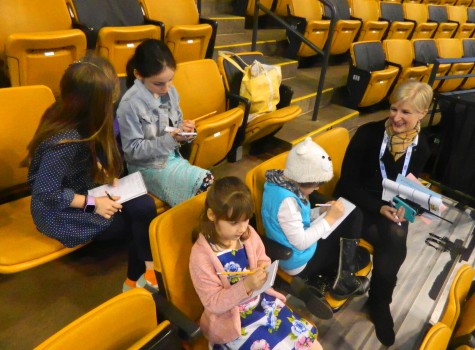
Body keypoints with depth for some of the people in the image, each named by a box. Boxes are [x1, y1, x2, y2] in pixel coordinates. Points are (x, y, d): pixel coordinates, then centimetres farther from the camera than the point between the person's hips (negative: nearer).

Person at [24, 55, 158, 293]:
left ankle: (138, 277, 6)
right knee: (139, 222, -6)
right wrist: (92, 203, -21)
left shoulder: (68, 114, -7)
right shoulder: (65, 140, -32)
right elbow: (46, 192, -26)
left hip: (81, 190, 7)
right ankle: (139, 277, 20)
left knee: (144, 207, -11)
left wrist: (105, 175, -5)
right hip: (60, 212, -7)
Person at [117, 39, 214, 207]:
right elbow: (133, 150, -17)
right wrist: (170, 139, -26)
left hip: (173, 156, 6)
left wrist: (185, 130, -13)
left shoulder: (170, 91, -1)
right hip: (148, 166, -6)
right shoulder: (130, 104, -20)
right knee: (205, 184, -19)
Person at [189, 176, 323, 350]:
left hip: (262, 301, 5)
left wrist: (264, 270, -14)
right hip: (232, 320, -5)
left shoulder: (248, 234, -8)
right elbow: (213, 304, -18)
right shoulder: (201, 255, -22)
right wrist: (246, 286, -31)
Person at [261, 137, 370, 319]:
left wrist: (322, 210, -2)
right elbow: (301, 242, -27)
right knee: (353, 219, -2)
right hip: (299, 262, -9)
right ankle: (344, 282, 12)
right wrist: (329, 218, -21)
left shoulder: (280, 182, -2)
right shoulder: (286, 201, -31)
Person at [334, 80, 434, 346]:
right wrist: (378, 207, -20)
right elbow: (348, 182, -12)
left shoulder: (422, 148, -2)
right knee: (394, 247, -24)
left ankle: (380, 304, 9)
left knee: (395, 246, -22)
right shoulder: (368, 133, -14)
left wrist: (402, 206, -14)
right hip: (357, 203, -2)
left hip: (391, 208, 3)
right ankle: (380, 305, 7)